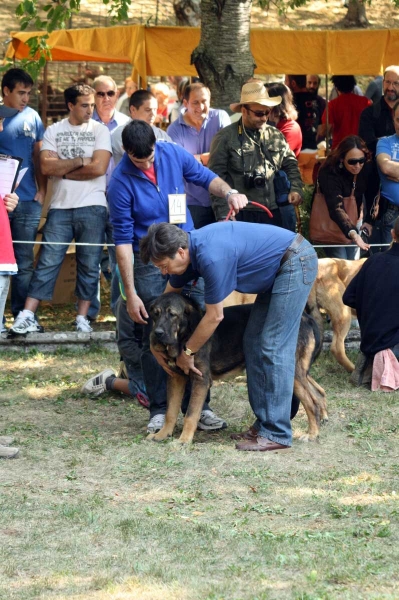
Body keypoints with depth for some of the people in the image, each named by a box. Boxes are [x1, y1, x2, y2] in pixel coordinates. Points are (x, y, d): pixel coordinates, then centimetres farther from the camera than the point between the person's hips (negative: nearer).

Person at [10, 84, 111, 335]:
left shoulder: (100, 130, 4)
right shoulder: (54, 131, 8)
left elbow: (99, 168, -10)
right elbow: (47, 167, -5)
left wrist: (62, 170, -4)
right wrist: (80, 161, -8)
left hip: (92, 208, -1)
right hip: (60, 208, 1)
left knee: (89, 265, 1)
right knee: (47, 262, -4)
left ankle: (83, 318, 8)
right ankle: (27, 316, -6)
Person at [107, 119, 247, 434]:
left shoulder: (173, 154, -7)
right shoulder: (121, 183, -16)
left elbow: (205, 177, 10)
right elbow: (123, 240, -13)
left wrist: (229, 192, -13)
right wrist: (131, 294, -14)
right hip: (150, 265, -4)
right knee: (156, 340, 0)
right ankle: (159, 410, 11)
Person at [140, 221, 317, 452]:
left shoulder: (212, 256, -28)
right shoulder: (189, 249, 0)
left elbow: (214, 317, -17)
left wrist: (187, 352, -4)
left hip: (296, 261, -10)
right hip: (279, 268, 10)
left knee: (274, 347, -11)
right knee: (255, 342, 9)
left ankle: (277, 434, -10)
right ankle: (264, 424, 12)